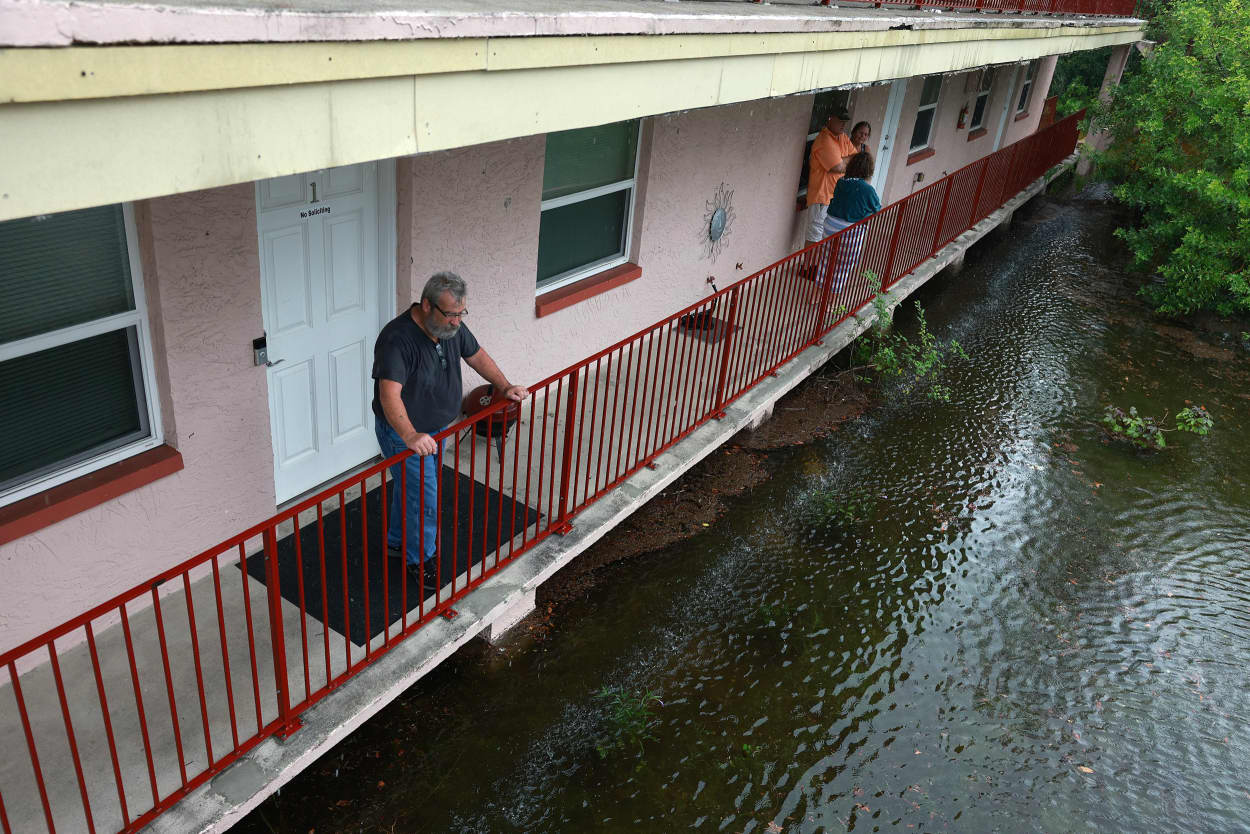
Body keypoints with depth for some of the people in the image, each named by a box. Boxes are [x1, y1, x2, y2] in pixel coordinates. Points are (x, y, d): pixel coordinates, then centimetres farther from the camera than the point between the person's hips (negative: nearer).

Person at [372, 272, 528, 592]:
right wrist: (410, 436, -53)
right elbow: (389, 395, -41)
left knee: (409, 489, 25)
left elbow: (476, 355, 10)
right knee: (425, 500, 0)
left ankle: (397, 541, 47)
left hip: (435, 429, 8)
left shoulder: (452, 327, -8)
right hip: (404, 435, -7)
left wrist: (505, 386, 0)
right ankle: (419, 560, 23)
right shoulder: (397, 339, -32)